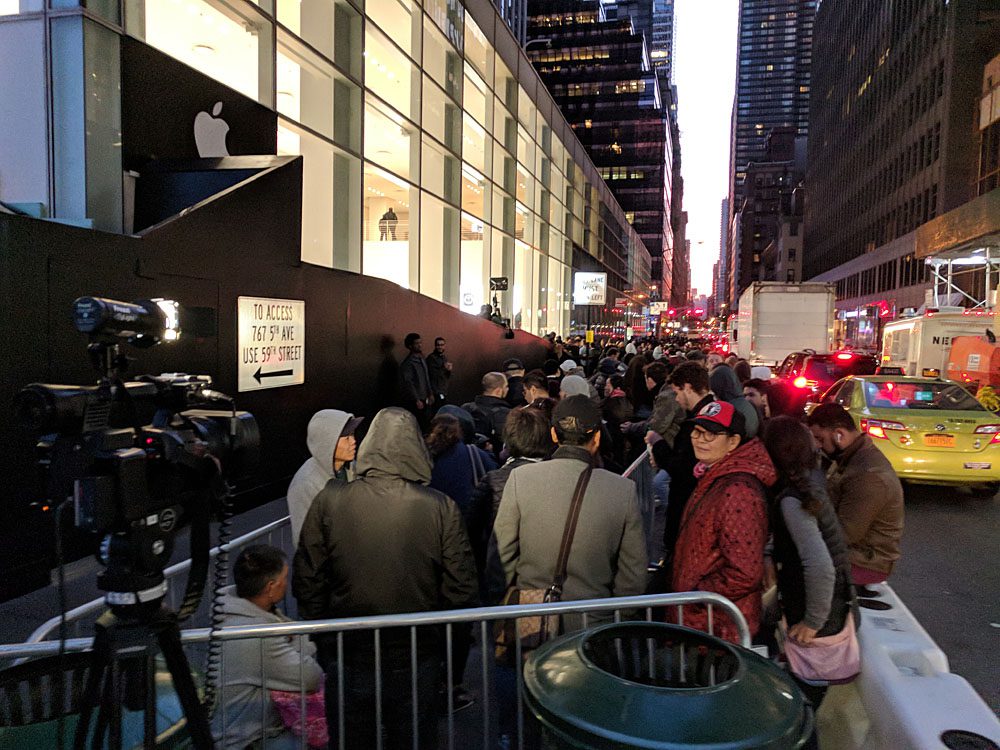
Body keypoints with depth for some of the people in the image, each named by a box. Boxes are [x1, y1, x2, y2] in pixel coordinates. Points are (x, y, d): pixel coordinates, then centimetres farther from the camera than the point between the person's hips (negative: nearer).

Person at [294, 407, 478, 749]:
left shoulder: (329, 502, -12)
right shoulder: (442, 509, -14)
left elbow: (307, 582, -5)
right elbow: (462, 590, -10)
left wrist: (320, 638, 9)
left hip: (347, 659, 1)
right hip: (417, 661, 0)